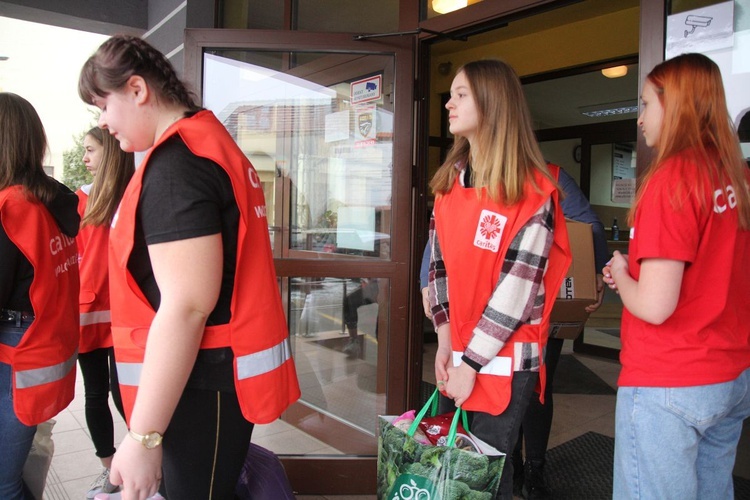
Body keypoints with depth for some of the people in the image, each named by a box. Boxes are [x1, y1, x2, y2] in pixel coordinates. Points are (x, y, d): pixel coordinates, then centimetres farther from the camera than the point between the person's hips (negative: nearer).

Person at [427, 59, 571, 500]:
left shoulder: (533, 190, -12)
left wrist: (470, 363, -14)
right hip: (458, 353, 6)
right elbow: (440, 264, 6)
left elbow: (518, 288, -16)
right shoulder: (449, 181, 8)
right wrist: (445, 341, -1)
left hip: (505, 358, -6)